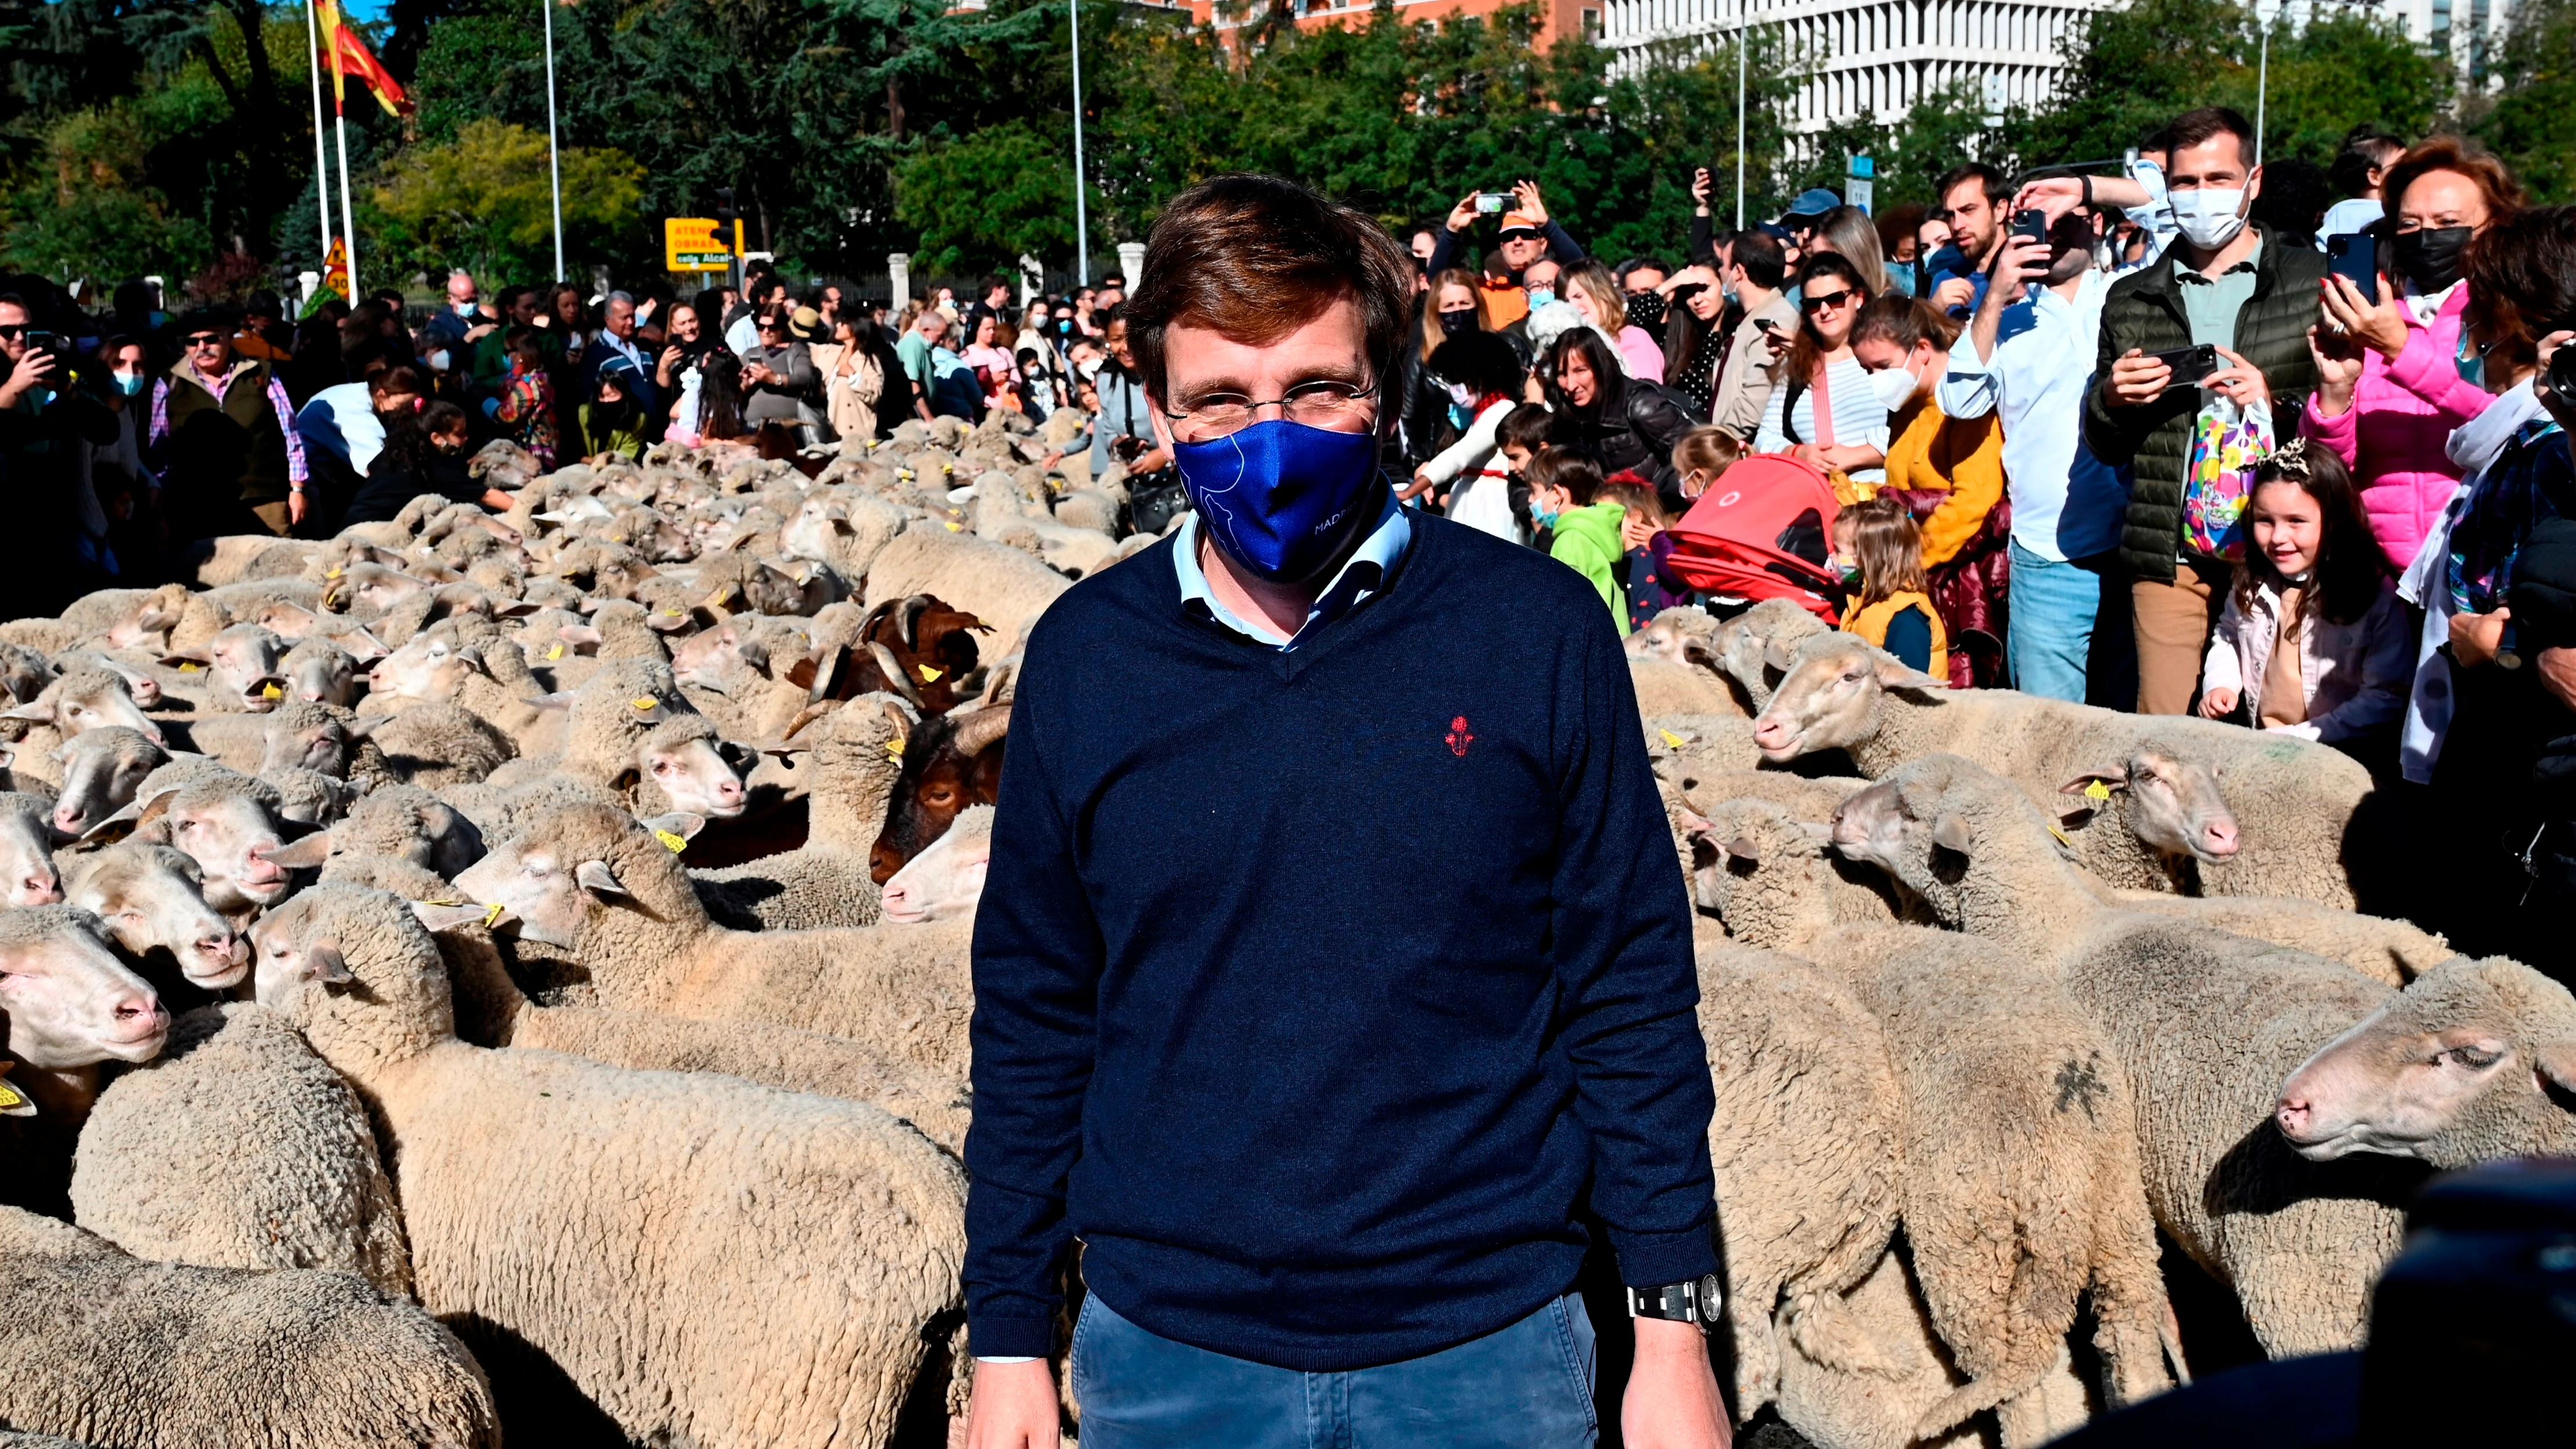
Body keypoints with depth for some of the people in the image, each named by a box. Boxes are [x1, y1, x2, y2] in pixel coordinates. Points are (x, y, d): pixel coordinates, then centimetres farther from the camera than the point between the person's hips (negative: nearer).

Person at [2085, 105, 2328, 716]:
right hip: (2169, 557, 2)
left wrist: (2276, 403, -13)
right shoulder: (2132, 300, 15)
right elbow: (2104, 447, 19)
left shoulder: (2313, 283, 8)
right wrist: (2112, 400, -2)